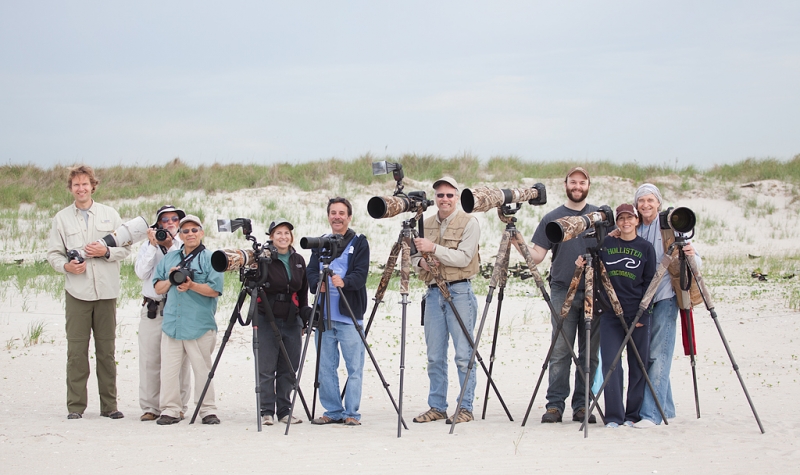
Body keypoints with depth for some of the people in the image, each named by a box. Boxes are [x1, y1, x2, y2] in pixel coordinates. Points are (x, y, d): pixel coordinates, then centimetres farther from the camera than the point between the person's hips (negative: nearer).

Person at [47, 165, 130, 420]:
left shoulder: (109, 214, 10)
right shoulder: (62, 218, 9)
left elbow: (126, 248, 9)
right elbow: (53, 253, 9)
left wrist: (106, 251, -9)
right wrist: (66, 266, -11)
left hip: (106, 291, 1)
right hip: (77, 293, 0)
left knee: (106, 350, 3)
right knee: (76, 350, -3)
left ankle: (109, 405, 9)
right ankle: (75, 406, 2)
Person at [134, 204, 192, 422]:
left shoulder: (185, 246, 8)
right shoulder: (148, 246, 12)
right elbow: (142, 273, -2)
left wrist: (170, 246, -9)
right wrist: (153, 245, -6)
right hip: (152, 309, 1)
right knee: (150, 360, 0)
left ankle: (178, 406, 5)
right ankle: (150, 407, 6)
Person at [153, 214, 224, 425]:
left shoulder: (209, 258, 3)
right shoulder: (169, 258, 19)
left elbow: (215, 290, -6)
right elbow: (158, 288, 18)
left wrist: (192, 285, -17)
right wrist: (170, 280, -2)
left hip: (200, 325, -4)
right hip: (172, 323, 4)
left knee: (202, 369, -1)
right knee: (169, 368, 0)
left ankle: (208, 410, 5)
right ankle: (170, 410, 6)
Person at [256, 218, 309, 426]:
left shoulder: (298, 260, 11)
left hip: (291, 321, 4)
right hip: (267, 320, -4)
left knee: (288, 369, 6)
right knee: (266, 369, -3)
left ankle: (285, 411, 13)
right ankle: (266, 412, 3)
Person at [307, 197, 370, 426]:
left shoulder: (359, 242, 3)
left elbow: (361, 274, -9)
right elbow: (310, 271, 5)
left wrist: (344, 281, -28)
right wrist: (318, 283, -17)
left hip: (349, 315, -4)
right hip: (324, 314, 4)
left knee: (354, 367, -4)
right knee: (325, 367, 5)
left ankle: (352, 413, 0)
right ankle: (333, 412, 13)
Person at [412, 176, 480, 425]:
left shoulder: (469, 222, -4)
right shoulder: (426, 224, 14)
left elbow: (463, 257, -14)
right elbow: (416, 255, 18)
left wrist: (433, 248, -21)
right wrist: (421, 262, -4)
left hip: (459, 291, -6)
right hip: (433, 292, 6)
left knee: (463, 354, -5)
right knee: (434, 356, 7)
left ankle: (465, 407, 0)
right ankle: (437, 406, 13)